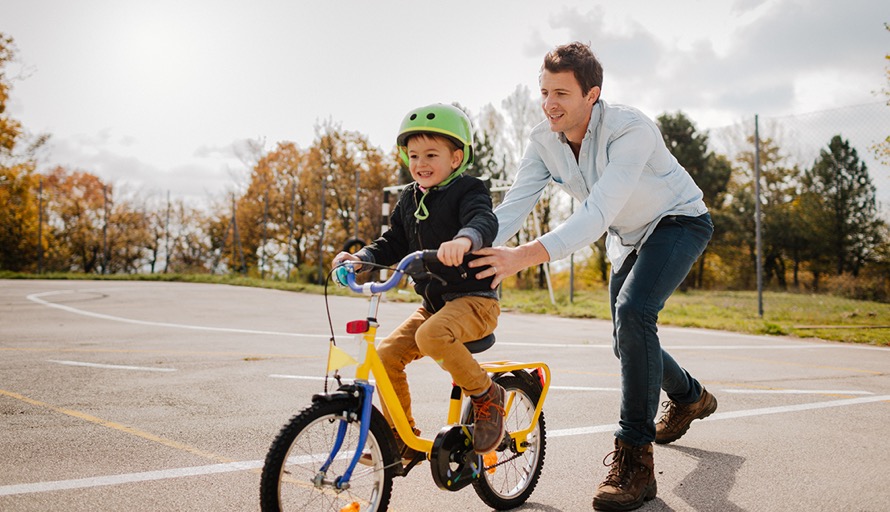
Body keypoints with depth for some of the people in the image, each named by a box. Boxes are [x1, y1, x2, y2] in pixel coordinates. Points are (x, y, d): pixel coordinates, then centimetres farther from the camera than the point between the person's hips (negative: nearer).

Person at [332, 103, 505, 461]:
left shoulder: (467, 191, -9)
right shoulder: (410, 199, 12)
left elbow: (485, 221, -30)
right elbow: (393, 244, 17)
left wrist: (464, 239, -53)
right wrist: (361, 258, -2)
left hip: (474, 300, -7)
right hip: (433, 302, 7)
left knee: (431, 336, -34)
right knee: (387, 353, -6)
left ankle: (485, 394, -11)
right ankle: (402, 436, 8)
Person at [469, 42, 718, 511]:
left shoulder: (630, 130, -35)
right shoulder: (543, 141, -16)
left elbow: (598, 213, -46)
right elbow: (513, 206, -21)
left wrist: (525, 256, -58)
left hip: (678, 222, -7)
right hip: (627, 237, 7)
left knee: (632, 311, -31)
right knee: (628, 340, 13)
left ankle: (634, 460, -23)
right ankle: (689, 397, 47)